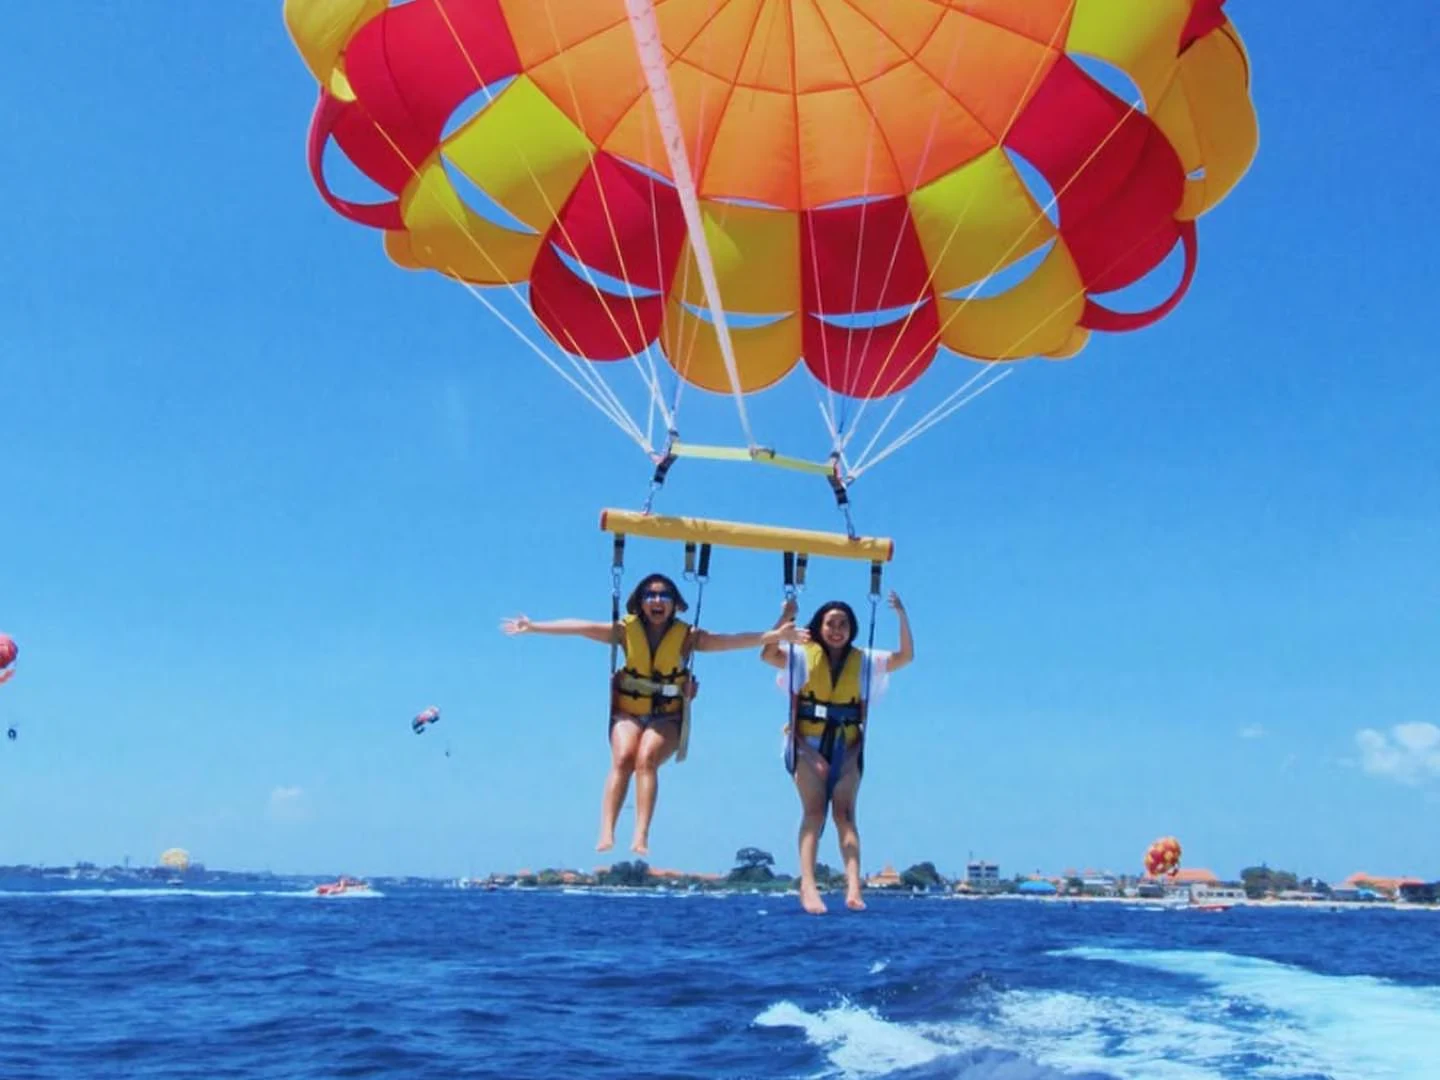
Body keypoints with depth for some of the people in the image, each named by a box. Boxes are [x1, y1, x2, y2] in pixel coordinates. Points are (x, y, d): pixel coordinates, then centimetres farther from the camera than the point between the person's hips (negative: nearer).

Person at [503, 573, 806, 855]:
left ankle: (641, 837, -32)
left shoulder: (688, 636, -3)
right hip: (628, 712, 1)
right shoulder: (626, 630, -1)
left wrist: (776, 635, -20)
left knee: (647, 759, -27)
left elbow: (731, 640, -10)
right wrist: (533, 627, -7)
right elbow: (579, 627, -4)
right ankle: (606, 833, -30)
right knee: (623, 759, -25)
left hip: (667, 717, -1)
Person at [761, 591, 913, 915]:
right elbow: (767, 654, -12)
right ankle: (808, 886, -25)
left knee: (844, 811, -11)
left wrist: (902, 616, -7)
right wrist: (785, 619, -24)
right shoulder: (803, 655, 4)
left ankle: (853, 888, -21)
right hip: (808, 743, -2)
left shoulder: (865, 661, 10)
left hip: (847, 746, 2)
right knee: (814, 809, -16)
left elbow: (906, 656, 3)